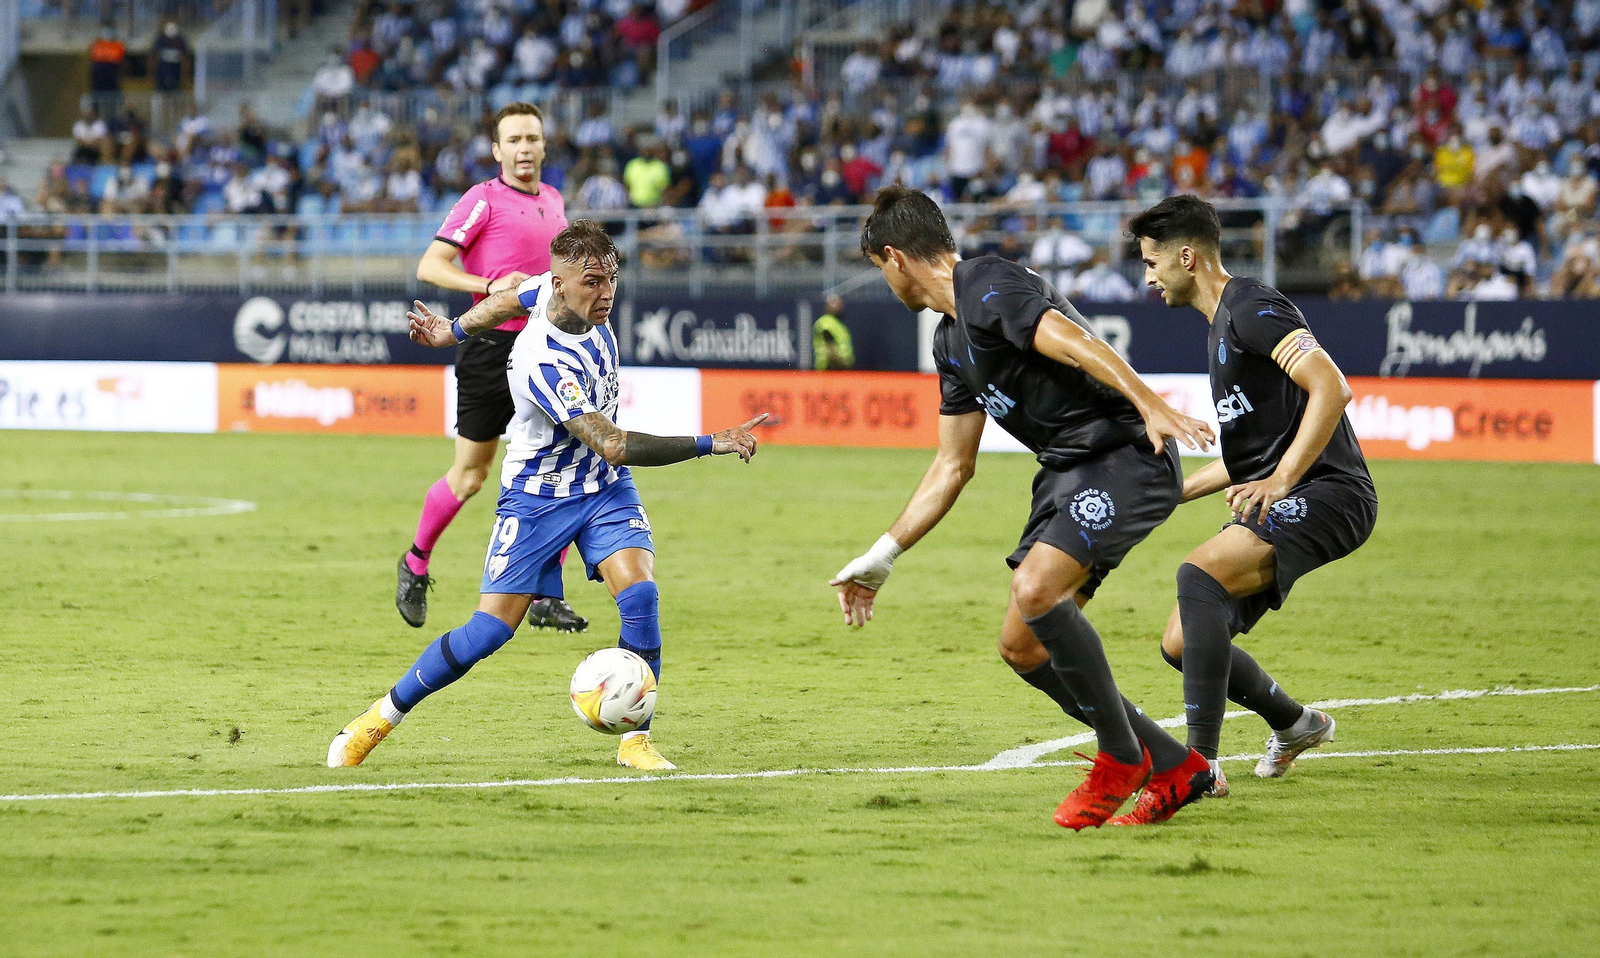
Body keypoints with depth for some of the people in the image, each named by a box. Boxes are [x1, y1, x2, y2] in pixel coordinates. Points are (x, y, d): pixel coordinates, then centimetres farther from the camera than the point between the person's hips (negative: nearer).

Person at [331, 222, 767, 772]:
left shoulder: (564, 289, -10)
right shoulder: (546, 362, -34)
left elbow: (515, 296, 13)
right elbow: (614, 446, -36)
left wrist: (454, 331, 32)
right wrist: (711, 445, -38)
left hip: (604, 489, 6)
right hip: (537, 496, -6)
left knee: (639, 593, -18)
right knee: (490, 630, -6)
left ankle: (635, 741, -9)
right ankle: (381, 717, 14)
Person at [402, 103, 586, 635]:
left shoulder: (553, 200, 14)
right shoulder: (483, 201, -7)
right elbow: (430, 266, -13)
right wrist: (490, 285, -24)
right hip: (493, 346, -5)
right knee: (470, 475, 3)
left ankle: (545, 597, -1)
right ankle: (416, 563, 27)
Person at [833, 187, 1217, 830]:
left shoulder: (988, 286, -11)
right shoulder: (951, 341, 19)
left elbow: (1073, 342, -27)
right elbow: (953, 466, 26)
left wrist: (1151, 404, -40)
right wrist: (881, 557, 26)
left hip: (1128, 457, -10)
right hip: (1066, 474, 10)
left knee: (1037, 590, -28)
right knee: (1022, 646, 4)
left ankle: (1122, 759, -11)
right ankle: (1176, 771, 12)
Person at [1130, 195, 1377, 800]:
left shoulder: (1252, 308, -10)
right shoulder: (1220, 327, 22)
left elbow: (1331, 388, -23)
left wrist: (1280, 482, -27)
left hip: (1326, 495, -10)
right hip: (1274, 505, 10)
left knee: (1199, 574, -31)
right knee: (1181, 644, 6)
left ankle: (1200, 764, -33)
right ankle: (1295, 725, 33)